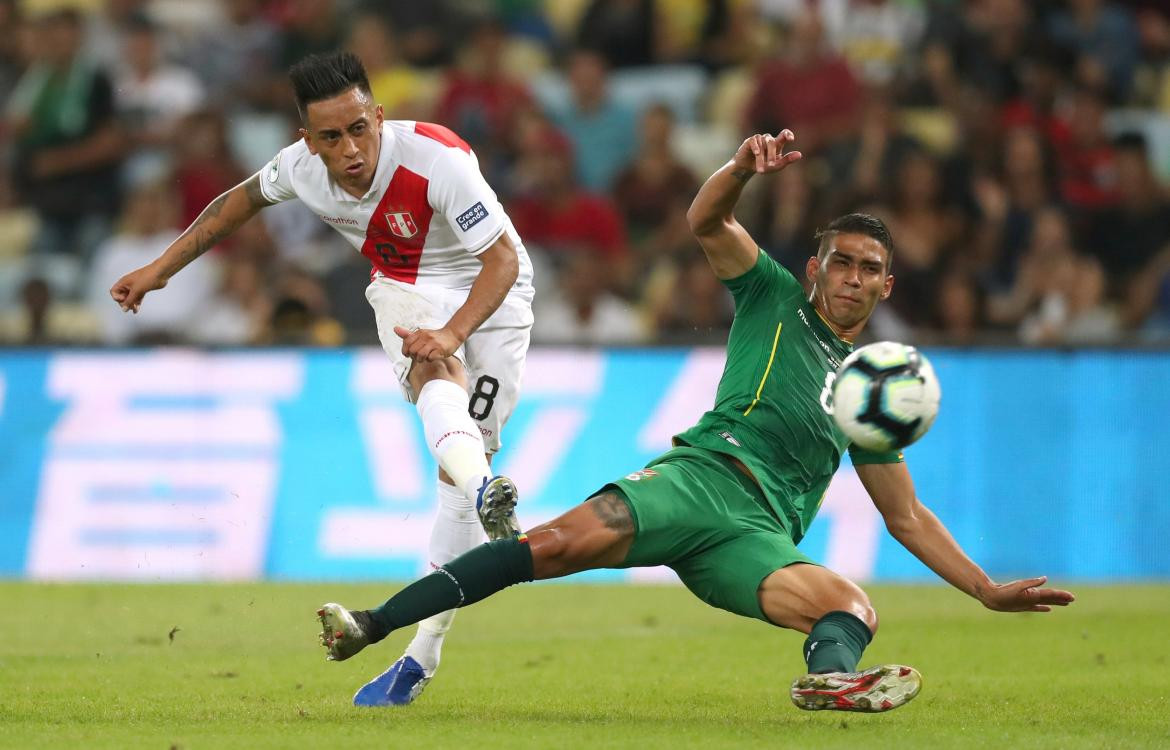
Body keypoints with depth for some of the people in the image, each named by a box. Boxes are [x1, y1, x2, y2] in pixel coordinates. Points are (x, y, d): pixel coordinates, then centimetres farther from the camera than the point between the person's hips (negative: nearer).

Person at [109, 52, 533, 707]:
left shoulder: (436, 159, -32)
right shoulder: (304, 166, -17)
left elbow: (504, 258, -29)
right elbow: (246, 198, 7)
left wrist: (452, 333, -44)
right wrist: (160, 269, 10)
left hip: (490, 290, -3)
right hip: (405, 289, 3)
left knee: (463, 459, -10)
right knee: (435, 374, -34)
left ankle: (424, 651, -4)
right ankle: (486, 495, -61)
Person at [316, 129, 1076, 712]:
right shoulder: (775, 300, 20)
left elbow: (907, 516, 33)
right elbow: (708, 221, 4)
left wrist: (987, 590, 24)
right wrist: (746, 166, -17)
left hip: (758, 537, 4)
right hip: (704, 474, -3)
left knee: (857, 610, -28)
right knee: (563, 542, -30)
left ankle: (829, 678, -63)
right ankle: (371, 625, -33)